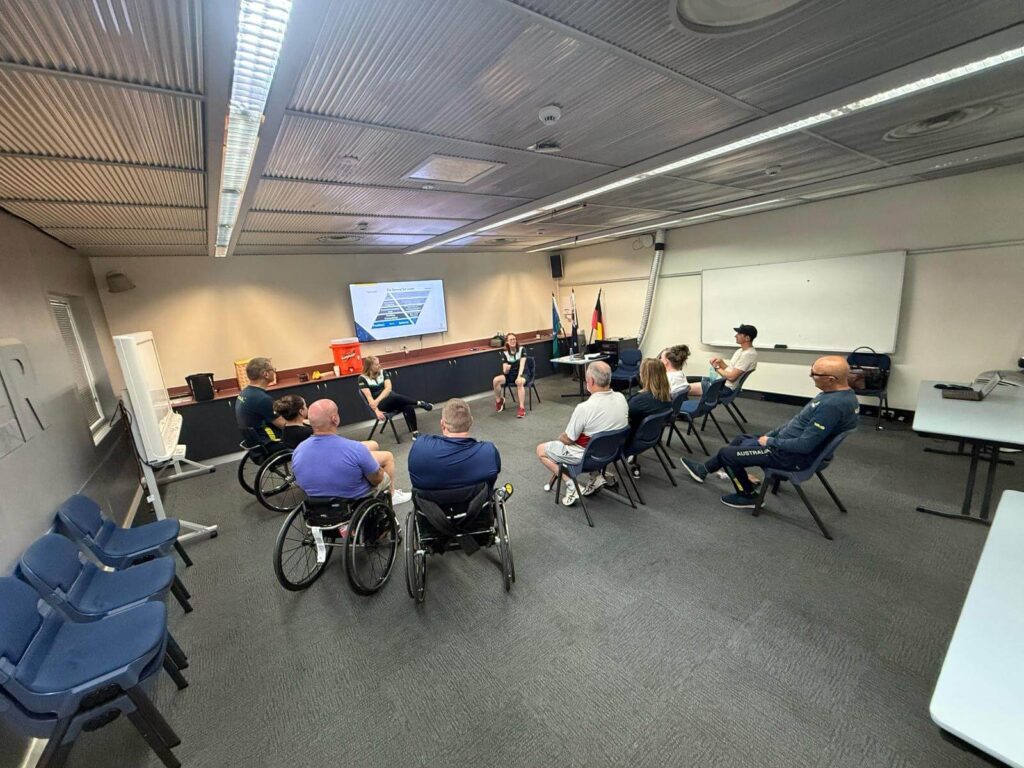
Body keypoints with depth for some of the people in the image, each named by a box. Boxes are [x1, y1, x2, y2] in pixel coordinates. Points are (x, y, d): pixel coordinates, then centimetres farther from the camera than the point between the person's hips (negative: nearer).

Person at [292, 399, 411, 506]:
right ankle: (392, 495, 41)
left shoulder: (298, 451, -19)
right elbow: (377, 479, -19)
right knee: (388, 456, 21)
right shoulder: (355, 449, -36)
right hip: (357, 500, -5)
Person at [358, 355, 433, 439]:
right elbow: (369, 397, -13)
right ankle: (420, 403, -22)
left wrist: (377, 400, -22)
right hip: (380, 405, -4)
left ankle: (415, 431, -24)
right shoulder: (363, 378, -4)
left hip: (392, 399, 4)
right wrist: (376, 411, -26)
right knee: (396, 397, -35)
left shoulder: (382, 372, 7)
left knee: (408, 407, -26)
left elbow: (388, 388, -6)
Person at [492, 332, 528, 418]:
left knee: (519, 382, -40)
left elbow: (522, 364, -18)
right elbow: (505, 371, -5)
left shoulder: (522, 350, -6)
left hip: (522, 374, -3)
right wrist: (506, 369, -31)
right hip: (510, 374, 3)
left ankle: (522, 408, -36)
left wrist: (519, 376, -34)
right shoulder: (504, 353, -1)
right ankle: (499, 400, 1)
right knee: (496, 380, -25)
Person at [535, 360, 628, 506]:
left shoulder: (584, 408, -29)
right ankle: (596, 475, 15)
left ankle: (571, 485, -2)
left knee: (541, 450, 10)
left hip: (589, 456, -6)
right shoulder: (621, 398, -10)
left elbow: (568, 439, -16)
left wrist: (559, 438, 7)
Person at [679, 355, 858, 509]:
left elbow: (804, 445, -30)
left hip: (794, 455, -10)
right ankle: (704, 470, 32)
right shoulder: (837, 393, 2)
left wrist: (770, 442, -14)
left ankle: (748, 496, 17)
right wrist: (770, 434, 10)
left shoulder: (832, 405, -31)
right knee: (741, 440, 21)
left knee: (726, 453, -2)